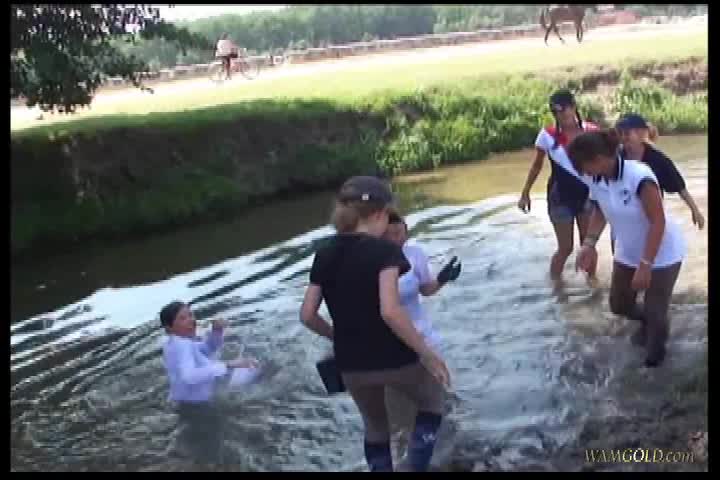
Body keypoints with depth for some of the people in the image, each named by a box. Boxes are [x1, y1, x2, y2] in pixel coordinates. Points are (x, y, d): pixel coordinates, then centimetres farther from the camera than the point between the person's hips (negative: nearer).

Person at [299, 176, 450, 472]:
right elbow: (390, 311, -27)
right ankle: (417, 466, 19)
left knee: (374, 426, 28)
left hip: (350, 363, 5)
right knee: (432, 401, 26)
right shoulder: (384, 250, -16)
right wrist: (426, 353, -18)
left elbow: (307, 315, 1)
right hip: (394, 357, -5)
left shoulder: (324, 254, 1)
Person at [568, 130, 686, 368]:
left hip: (662, 255, -7)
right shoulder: (597, 181, -12)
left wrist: (645, 265, -27)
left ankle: (656, 346, 31)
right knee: (619, 305, 14)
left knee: (655, 311, 0)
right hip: (627, 254, 7)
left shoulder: (639, 176, -33)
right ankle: (647, 322, 46)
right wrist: (589, 243, -9)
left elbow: (658, 222, -27)